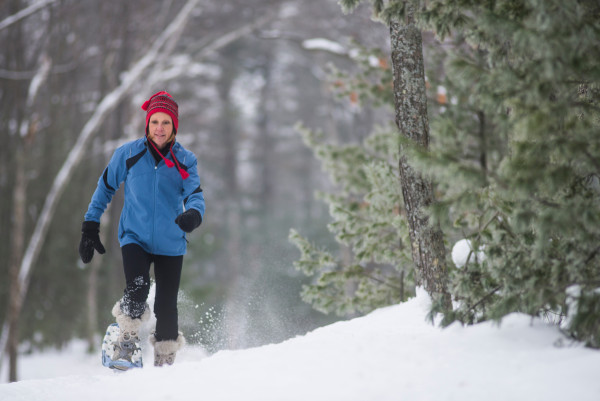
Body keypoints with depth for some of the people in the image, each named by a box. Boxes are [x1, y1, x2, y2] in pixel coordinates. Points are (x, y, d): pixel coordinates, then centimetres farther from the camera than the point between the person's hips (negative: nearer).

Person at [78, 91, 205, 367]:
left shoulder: (185, 161, -2)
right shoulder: (128, 154, -2)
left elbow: (195, 195, -13)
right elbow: (105, 188, 10)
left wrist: (193, 214, -37)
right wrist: (90, 227, 8)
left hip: (170, 243, 1)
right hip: (135, 237, -1)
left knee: (166, 307, 3)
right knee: (137, 290, -26)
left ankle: (165, 362, 22)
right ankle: (127, 338, -1)